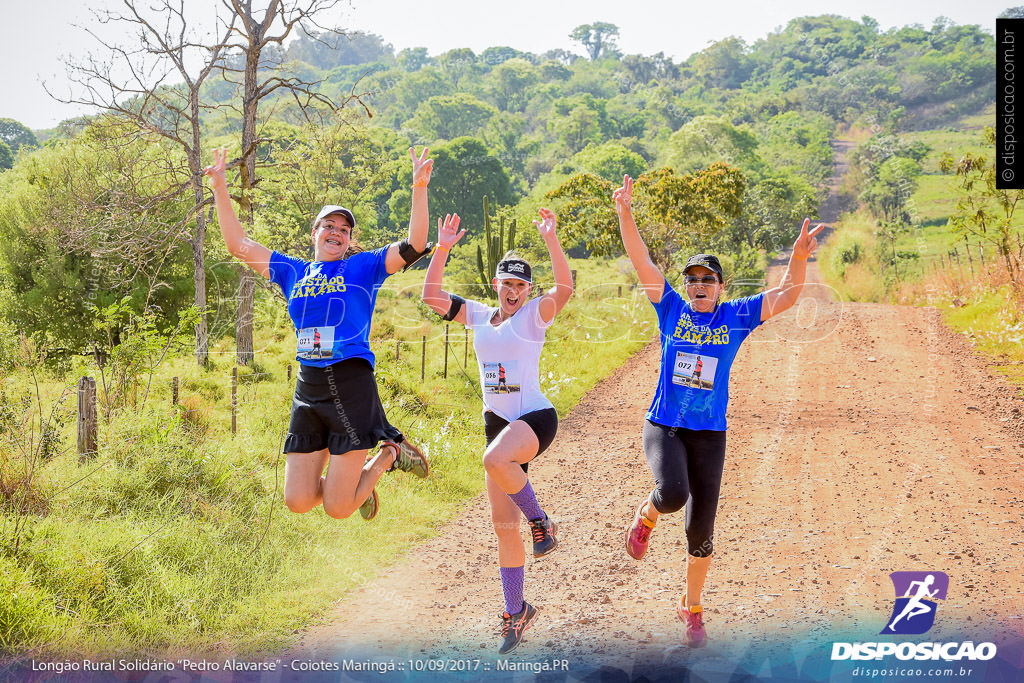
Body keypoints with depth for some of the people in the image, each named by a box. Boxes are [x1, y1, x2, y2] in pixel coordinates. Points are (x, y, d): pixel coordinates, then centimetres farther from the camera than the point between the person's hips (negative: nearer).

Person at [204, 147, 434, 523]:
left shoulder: (363, 267, 7)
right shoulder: (293, 272, 16)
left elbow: (414, 246, -5)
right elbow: (239, 244, 19)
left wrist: (419, 189, -15)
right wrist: (220, 188, 13)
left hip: (352, 385, -4)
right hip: (308, 388, 4)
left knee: (337, 508, -7)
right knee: (298, 502, 0)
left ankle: (390, 453, 20)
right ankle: (356, 479, 30)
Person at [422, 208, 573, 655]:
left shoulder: (534, 315, -5)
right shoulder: (478, 315, 10)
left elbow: (565, 288, -23)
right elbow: (430, 294, 7)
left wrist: (550, 238, -27)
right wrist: (443, 248, -2)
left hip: (535, 418, -6)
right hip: (497, 423, 6)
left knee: (495, 459, -39)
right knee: (502, 526, 5)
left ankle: (541, 522, -15)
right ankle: (515, 613, 14)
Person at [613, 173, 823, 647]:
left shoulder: (736, 317, 2)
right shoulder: (671, 309, 1)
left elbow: (786, 296, -7)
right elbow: (641, 261, -6)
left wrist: (798, 258, -25)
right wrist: (624, 214, -18)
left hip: (710, 434, 1)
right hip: (663, 427, -1)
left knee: (701, 528, 5)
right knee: (673, 493, -31)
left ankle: (692, 609, 26)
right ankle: (646, 516, 7)